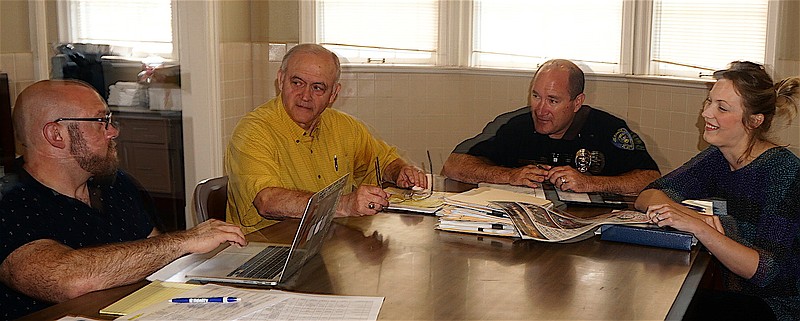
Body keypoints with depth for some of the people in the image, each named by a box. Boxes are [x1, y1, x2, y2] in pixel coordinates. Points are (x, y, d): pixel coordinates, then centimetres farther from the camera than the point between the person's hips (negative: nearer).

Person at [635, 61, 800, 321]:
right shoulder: (718, 158, 1)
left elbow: (768, 271, -25)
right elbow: (647, 196, -4)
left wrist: (698, 228, -33)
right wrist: (692, 215, -23)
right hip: (738, 297, 6)